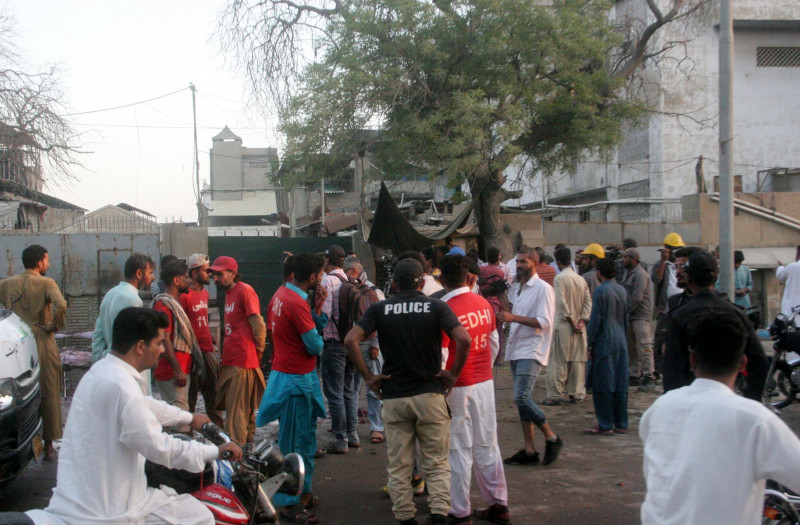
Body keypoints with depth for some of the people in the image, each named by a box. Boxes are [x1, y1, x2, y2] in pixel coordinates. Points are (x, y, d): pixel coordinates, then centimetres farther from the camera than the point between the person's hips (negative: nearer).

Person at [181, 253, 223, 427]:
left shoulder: (205, 293, 15)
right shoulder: (185, 295, -13)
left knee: (213, 393, 14)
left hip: (208, 350, 8)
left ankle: (218, 429, 22)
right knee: (190, 395, 1)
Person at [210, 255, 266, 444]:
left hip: (242, 362, -9)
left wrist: (258, 351, -5)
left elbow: (259, 326, -15)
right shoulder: (229, 292, 17)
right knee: (245, 411, 17)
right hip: (230, 361, 9)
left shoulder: (245, 291, -13)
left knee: (236, 413, -8)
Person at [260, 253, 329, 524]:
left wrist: (317, 309, 0)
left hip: (284, 373, 10)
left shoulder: (282, 294, 9)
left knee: (305, 439, 20)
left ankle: (302, 492, 31)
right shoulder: (297, 303, -22)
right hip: (297, 379, -10)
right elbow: (315, 346, -19)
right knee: (293, 443, -2)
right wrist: (318, 327, 3)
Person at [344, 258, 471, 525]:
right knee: (437, 464, 9)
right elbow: (463, 339, -17)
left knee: (398, 467, 12)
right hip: (430, 393, -1)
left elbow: (351, 340, -10)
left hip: (393, 397, 1)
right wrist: (453, 373, -5)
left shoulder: (379, 309, 2)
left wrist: (368, 377, -4)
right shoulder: (436, 307, -2)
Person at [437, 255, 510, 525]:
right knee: (487, 446, 15)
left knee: (459, 450, 3)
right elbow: (494, 343, 12)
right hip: (485, 383, 6)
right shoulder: (484, 304, 3)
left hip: (458, 388, -6)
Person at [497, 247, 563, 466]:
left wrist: (514, 317, -23)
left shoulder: (543, 288, -9)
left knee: (521, 397, -17)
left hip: (531, 351, -8)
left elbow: (544, 322, -18)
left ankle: (552, 438, -1)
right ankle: (529, 450, 13)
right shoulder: (515, 288, 16)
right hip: (515, 349, 8)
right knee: (521, 399, 8)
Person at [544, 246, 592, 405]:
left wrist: (571, 321, -12)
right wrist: (582, 320, -2)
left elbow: (562, 302, -16)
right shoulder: (581, 279, 9)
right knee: (577, 360, 10)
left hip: (563, 324, -6)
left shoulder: (559, 278, -9)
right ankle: (577, 393, 13)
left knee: (558, 361, -2)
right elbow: (588, 301, 4)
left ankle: (555, 395, -1)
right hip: (579, 326, 6)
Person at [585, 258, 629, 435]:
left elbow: (595, 320, -12)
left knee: (603, 385, -1)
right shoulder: (622, 290, 10)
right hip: (621, 342, 7)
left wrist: (590, 344, -6)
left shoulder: (601, 291, -11)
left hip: (605, 342, -7)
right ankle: (621, 424, 16)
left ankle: (605, 425, 2)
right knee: (621, 384, 10)